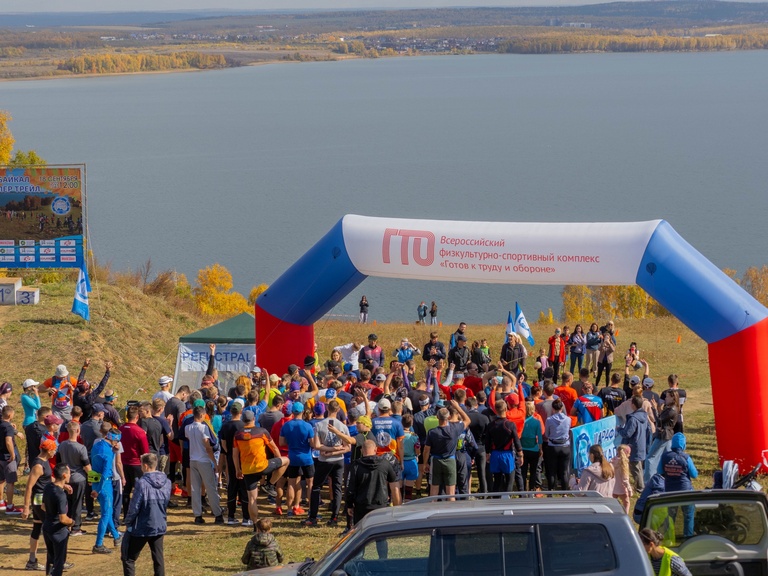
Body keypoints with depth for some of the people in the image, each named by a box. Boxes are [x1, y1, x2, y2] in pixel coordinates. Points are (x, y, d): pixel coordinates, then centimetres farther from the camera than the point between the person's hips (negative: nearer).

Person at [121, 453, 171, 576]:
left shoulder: (142, 483, -19)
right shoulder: (166, 482, 0)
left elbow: (134, 507, -15)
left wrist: (128, 522, -2)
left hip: (142, 527, -6)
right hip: (160, 526, 6)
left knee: (128, 558, 6)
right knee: (159, 559, 11)